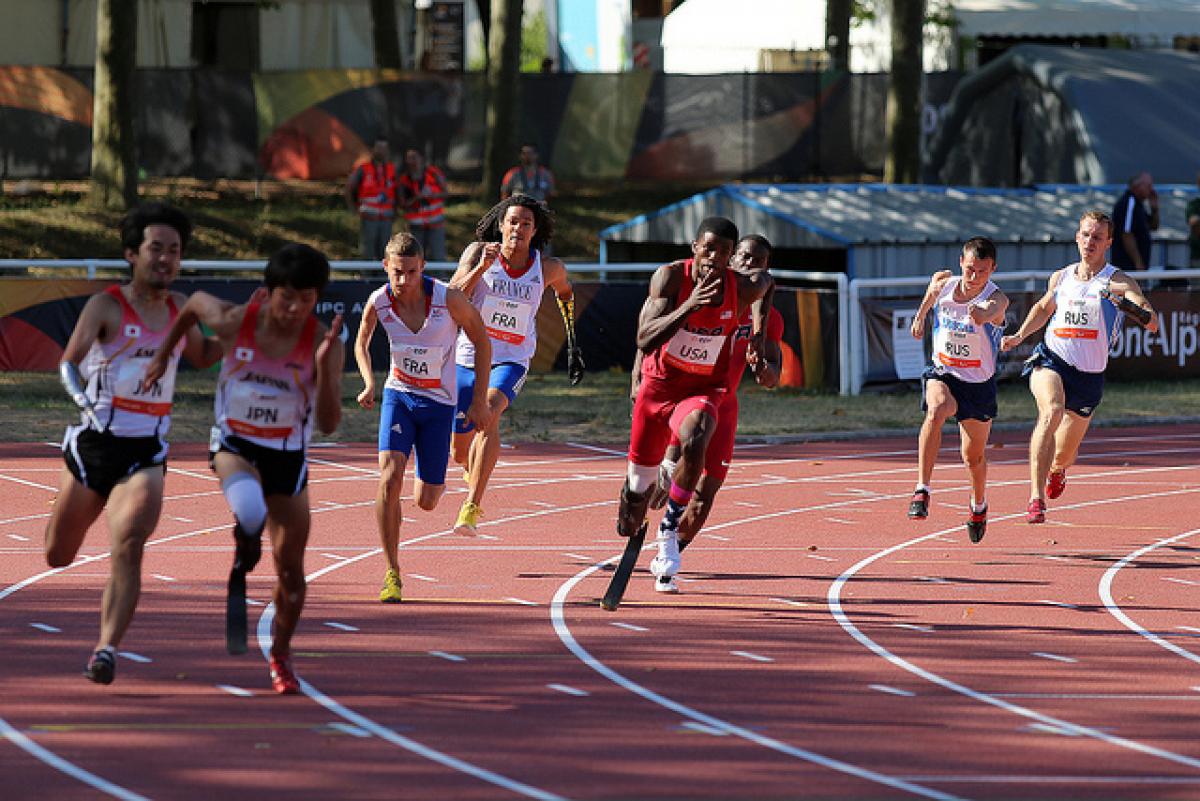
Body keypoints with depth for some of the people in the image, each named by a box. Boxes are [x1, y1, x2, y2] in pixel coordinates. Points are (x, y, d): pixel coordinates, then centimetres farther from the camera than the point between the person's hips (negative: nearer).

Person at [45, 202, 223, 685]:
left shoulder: (178, 308, 8)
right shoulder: (106, 306, -8)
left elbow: (201, 356, 27)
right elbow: (69, 361, -19)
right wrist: (82, 398, -40)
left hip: (147, 454, 2)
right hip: (95, 445, -2)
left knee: (127, 550, -20)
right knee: (58, 557, 12)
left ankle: (106, 650, -23)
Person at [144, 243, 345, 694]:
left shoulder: (324, 344, -18)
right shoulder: (233, 323, -17)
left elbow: (328, 425, -23)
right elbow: (195, 302, 6)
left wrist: (324, 368, -37)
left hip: (288, 454, 1)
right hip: (235, 443, -1)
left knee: (290, 567, 5)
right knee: (250, 510, -37)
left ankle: (280, 654, 28)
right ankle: (244, 552, -1)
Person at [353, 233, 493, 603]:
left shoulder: (448, 299, -21)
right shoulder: (379, 302, -14)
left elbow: (482, 341, -6)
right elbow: (361, 343, 7)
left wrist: (479, 399, -6)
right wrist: (369, 384, -10)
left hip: (438, 402, -1)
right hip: (398, 395, 1)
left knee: (426, 501, 3)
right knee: (390, 480, -21)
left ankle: (435, 481, 44)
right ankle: (392, 574, -10)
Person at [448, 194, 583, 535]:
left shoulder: (548, 268, -5)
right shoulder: (478, 252, -9)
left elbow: (565, 292, 19)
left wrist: (573, 344, 19)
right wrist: (481, 268, -32)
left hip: (511, 360, -1)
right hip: (469, 357, 1)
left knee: (489, 414, -33)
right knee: (461, 452, 12)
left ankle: (471, 508, -36)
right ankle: (476, 478, 52)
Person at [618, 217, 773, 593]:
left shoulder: (744, 287, -14)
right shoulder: (670, 277, -20)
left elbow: (766, 281, 14)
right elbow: (645, 341, -30)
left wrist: (759, 331, 8)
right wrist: (690, 305, -40)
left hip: (704, 390, -1)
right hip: (659, 385, 1)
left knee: (694, 444, -35)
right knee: (638, 482, 11)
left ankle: (669, 532, -19)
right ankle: (631, 540, 43)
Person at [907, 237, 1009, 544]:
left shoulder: (997, 299, -22)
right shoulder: (943, 283, -10)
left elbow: (986, 315, -47)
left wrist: (982, 313, -70)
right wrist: (920, 316, 28)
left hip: (979, 384, -1)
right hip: (942, 374, 1)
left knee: (974, 456, 15)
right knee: (936, 410, -35)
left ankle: (979, 504, 47)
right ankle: (922, 490, -39)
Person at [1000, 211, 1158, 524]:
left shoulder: (1117, 282, -6)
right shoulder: (1060, 278, 7)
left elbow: (1152, 323, -18)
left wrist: (1137, 309, -38)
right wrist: (1019, 336, 15)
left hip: (1089, 376, -1)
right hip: (1050, 359, 1)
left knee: (1063, 457, 10)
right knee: (1052, 411, -33)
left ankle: (1056, 470, 52)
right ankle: (1036, 499, -40)